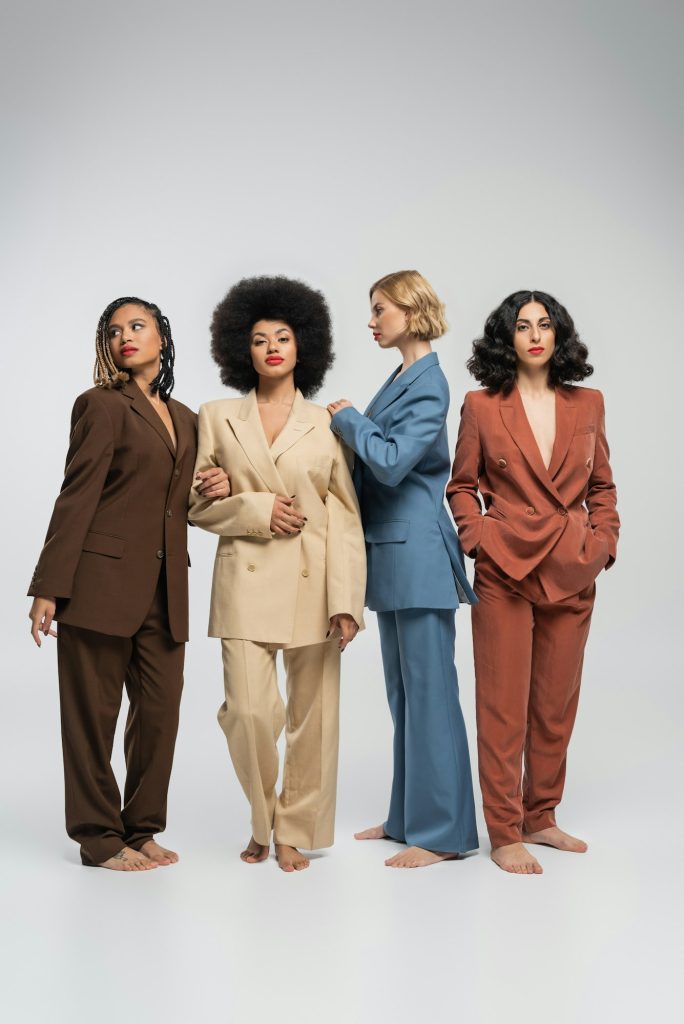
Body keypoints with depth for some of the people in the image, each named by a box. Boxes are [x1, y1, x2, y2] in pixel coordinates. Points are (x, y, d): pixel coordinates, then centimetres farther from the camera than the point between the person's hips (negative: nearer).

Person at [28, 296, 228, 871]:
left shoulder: (185, 418, 17)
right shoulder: (103, 405, -2)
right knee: (93, 714, 3)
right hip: (103, 580, -6)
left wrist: (218, 490, 1)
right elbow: (76, 497, -8)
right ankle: (100, 838, 15)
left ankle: (142, 829, 21)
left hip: (165, 588, 6)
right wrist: (49, 588, -13)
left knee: (161, 712, 6)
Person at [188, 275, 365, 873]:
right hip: (247, 583, 0)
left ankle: (296, 832, 21)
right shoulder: (218, 419, 9)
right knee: (249, 710, -9)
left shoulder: (325, 424, 7)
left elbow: (346, 516, 2)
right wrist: (258, 510, -9)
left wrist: (346, 600, -7)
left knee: (312, 716, 2)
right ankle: (263, 822, 17)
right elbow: (198, 503, 9)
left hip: (314, 585, 0)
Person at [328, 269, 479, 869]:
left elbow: (392, 461, -23)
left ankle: (442, 831, 6)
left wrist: (349, 418, -10)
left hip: (417, 553, -10)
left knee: (429, 691, -3)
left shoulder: (429, 384, -13)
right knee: (403, 692, 15)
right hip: (391, 553, 10)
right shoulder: (403, 379, 15)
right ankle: (408, 817, 26)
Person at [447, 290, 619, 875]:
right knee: (504, 705, 0)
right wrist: (479, 537, -7)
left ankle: (540, 817, 26)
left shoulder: (588, 404, 9)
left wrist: (603, 541, 2)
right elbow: (461, 485, 7)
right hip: (506, 569, -3)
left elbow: (603, 486, 15)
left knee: (557, 704, 11)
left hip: (573, 574, 4)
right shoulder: (482, 406, 1)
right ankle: (504, 832, 10)